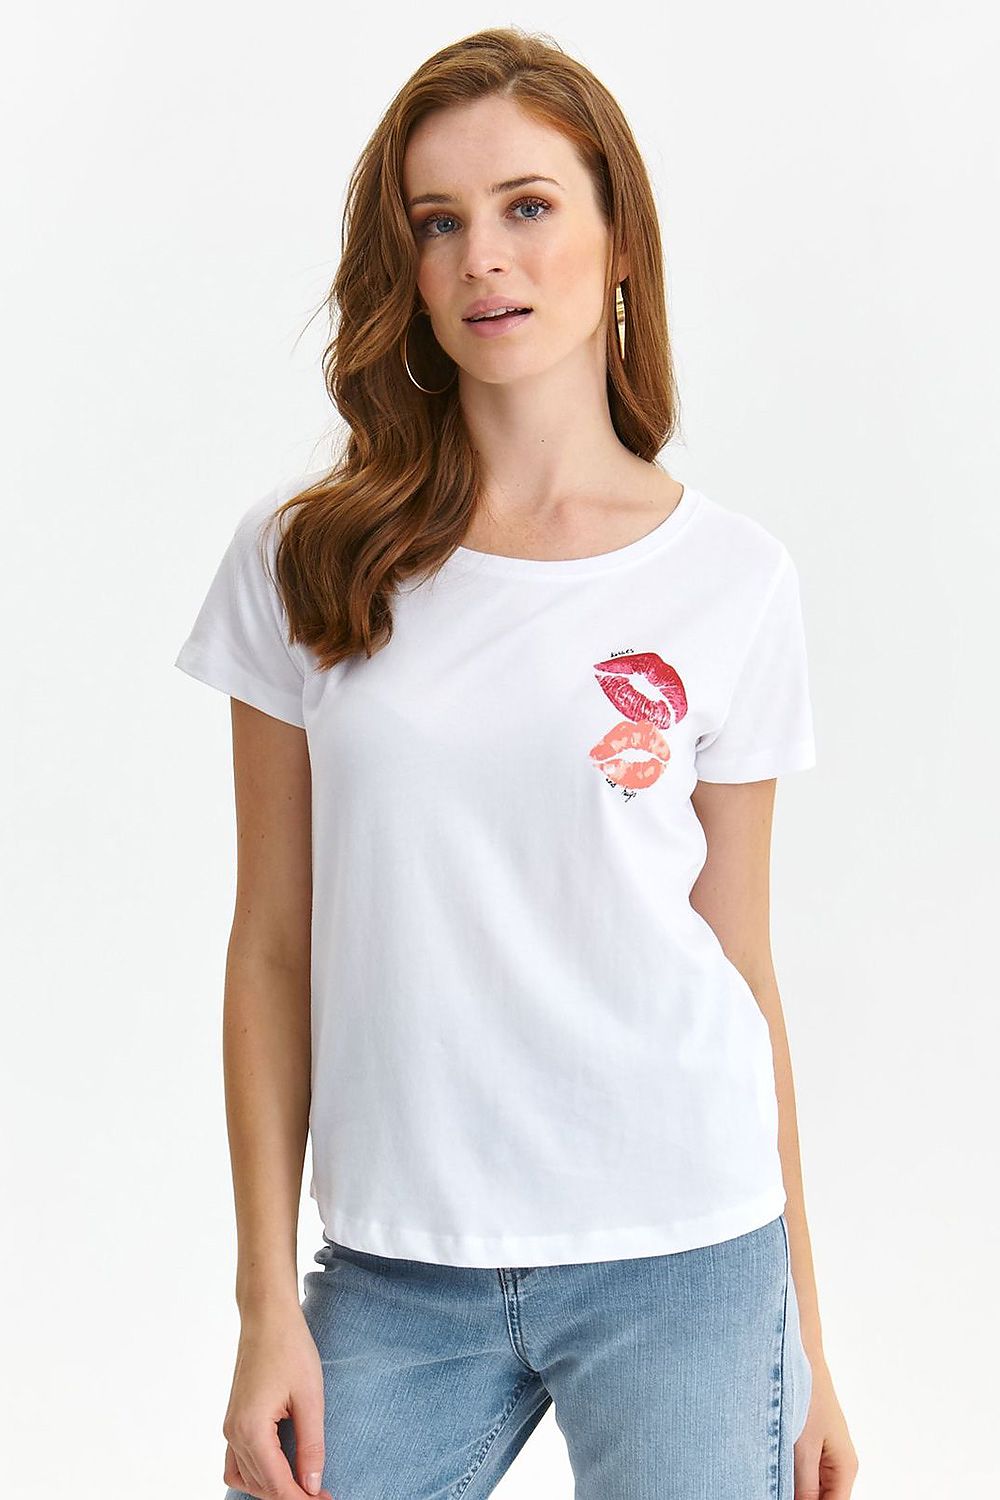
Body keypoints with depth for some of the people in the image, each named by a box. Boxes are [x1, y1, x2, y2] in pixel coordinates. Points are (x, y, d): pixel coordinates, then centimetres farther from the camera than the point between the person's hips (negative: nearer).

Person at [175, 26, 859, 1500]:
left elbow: (740, 964, 4)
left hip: (685, 1262, -1)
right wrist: (268, 1301, 0)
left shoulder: (732, 578, -1)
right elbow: (273, 947, 2)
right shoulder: (303, 555, 0)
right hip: (396, 1269, 1)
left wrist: (803, 1338, 6)